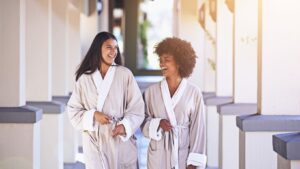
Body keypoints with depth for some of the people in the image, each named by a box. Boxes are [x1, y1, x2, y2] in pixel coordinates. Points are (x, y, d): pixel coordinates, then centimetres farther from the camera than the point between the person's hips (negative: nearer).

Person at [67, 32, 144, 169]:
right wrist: (93, 115, -11)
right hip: (95, 141, 1)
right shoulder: (84, 78, 2)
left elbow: (137, 108, -3)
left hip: (121, 140, 0)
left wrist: (125, 125, -18)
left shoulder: (125, 74, -2)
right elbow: (73, 110, 6)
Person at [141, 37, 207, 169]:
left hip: (183, 155, -1)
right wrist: (158, 124, -14)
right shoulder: (151, 92, 1)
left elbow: (197, 128, -3)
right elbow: (144, 124, 6)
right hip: (158, 155, 1)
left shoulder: (194, 93, -4)